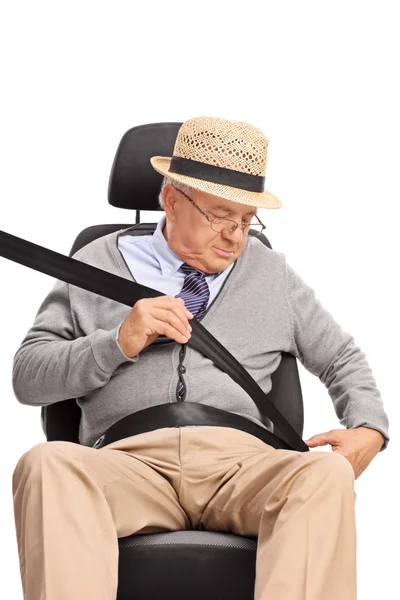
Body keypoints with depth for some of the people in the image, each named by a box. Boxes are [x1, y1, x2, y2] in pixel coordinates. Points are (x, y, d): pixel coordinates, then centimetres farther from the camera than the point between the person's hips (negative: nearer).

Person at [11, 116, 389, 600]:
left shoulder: (272, 274, 25)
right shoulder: (99, 264, 18)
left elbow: (342, 359, 30)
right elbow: (27, 377, 13)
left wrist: (368, 431, 9)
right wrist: (118, 343, -3)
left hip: (240, 463, 1)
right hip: (129, 460, -1)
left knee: (326, 474, -34)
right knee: (46, 463, -36)